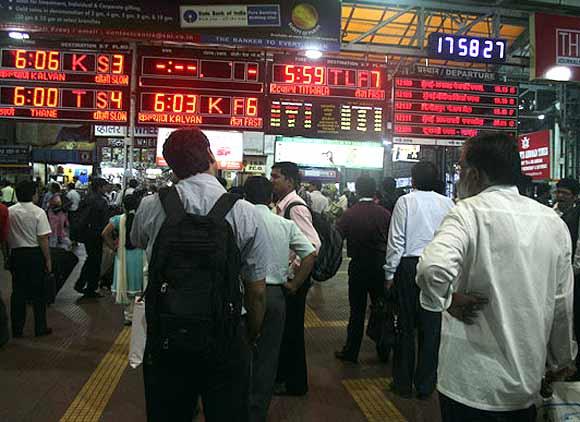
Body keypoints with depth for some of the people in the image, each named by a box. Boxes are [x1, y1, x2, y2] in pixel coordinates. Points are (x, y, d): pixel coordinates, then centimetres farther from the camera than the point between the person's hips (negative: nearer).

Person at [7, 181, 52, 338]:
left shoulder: (9, 212, -2)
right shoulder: (38, 212, -13)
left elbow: (5, 237, 4)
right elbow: (43, 239, -14)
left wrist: (7, 256, 18)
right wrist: (48, 260, -5)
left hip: (16, 254, 3)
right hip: (35, 254, -3)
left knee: (18, 292, 12)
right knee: (38, 293, 7)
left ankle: (17, 329, 19)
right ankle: (40, 328, 15)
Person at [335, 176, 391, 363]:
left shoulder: (350, 214, -11)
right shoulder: (385, 213, -6)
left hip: (358, 265, -2)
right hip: (381, 264, 2)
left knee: (357, 309, 7)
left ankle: (351, 352, 15)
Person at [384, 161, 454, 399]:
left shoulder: (405, 201, -4)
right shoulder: (448, 203, 3)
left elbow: (396, 240, -6)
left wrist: (390, 272, 1)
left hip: (409, 265, -2)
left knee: (406, 326, 9)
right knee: (431, 327, 10)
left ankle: (403, 383, 20)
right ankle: (425, 385, 20)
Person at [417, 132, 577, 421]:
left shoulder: (470, 212, -16)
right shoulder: (554, 222, 1)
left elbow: (433, 268, -36)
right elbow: (563, 307, 8)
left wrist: (444, 300, -15)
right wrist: (560, 362, 23)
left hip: (471, 385, -5)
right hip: (528, 384, 5)